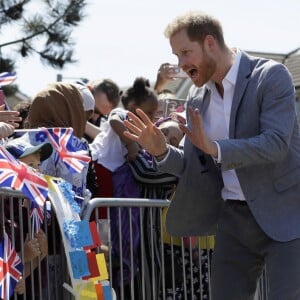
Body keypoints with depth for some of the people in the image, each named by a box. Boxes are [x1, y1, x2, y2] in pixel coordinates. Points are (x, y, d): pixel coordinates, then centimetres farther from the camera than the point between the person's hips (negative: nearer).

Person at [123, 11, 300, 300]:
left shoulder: (271, 76, -10)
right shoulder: (197, 99, 8)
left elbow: (276, 144, -21)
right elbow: (194, 165, 11)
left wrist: (216, 148, -32)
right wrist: (162, 151, -9)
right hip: (234, 218, 6)